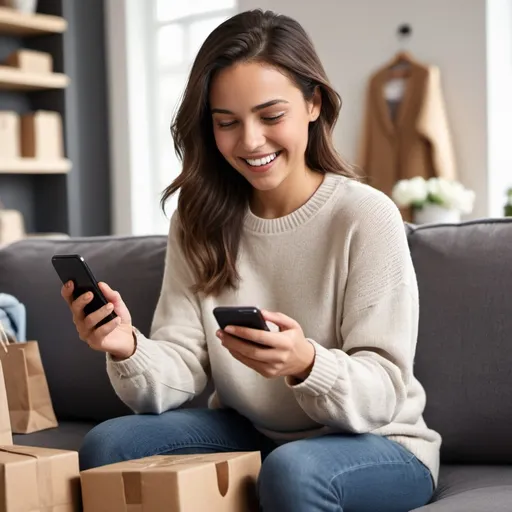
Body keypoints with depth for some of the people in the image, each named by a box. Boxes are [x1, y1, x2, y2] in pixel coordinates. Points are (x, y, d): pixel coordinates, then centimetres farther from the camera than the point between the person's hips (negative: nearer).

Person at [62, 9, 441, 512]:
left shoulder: (366, 217, -17)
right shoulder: (198, 222, -2)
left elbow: (382, 395, -19)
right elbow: (180, 372, -9)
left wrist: (306, 364, -39)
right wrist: (128, 351, -31)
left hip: (377, 443, -4)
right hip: (249, 434, 4)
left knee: (293, 470, -35)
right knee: (107, 445, -15)